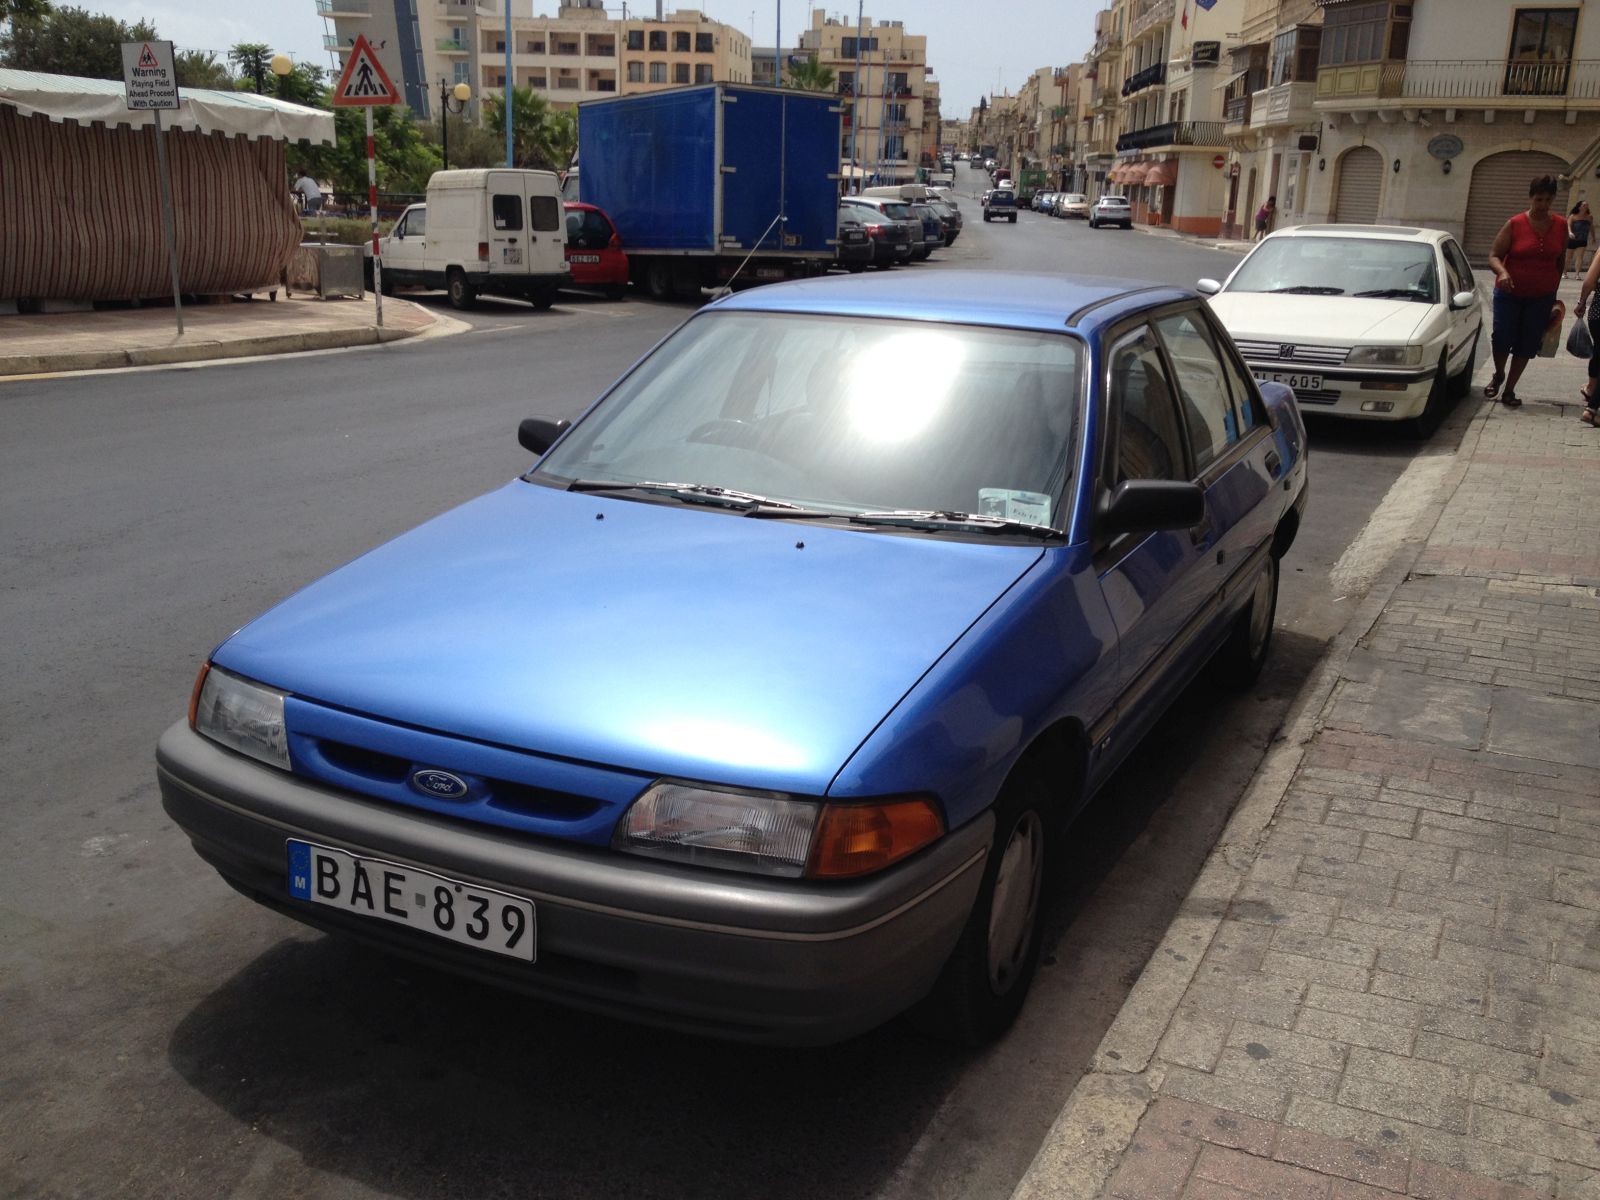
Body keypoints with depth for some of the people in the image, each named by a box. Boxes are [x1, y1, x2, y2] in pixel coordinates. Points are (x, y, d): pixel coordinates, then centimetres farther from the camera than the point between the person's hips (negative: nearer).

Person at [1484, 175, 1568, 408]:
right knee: (1502, 338, -9)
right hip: (1509, 293, -2)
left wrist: (1553, 289, 12)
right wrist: (1502, 272, -27)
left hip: (1542, 297, 2)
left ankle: (1509, 390, 13)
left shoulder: (1561, 225, 2)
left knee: (1527, 345, 2)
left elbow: (1560, 260, 12)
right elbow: (1494, 256, -7)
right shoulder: (1515, 224, -7)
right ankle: (1498, 375, 21)